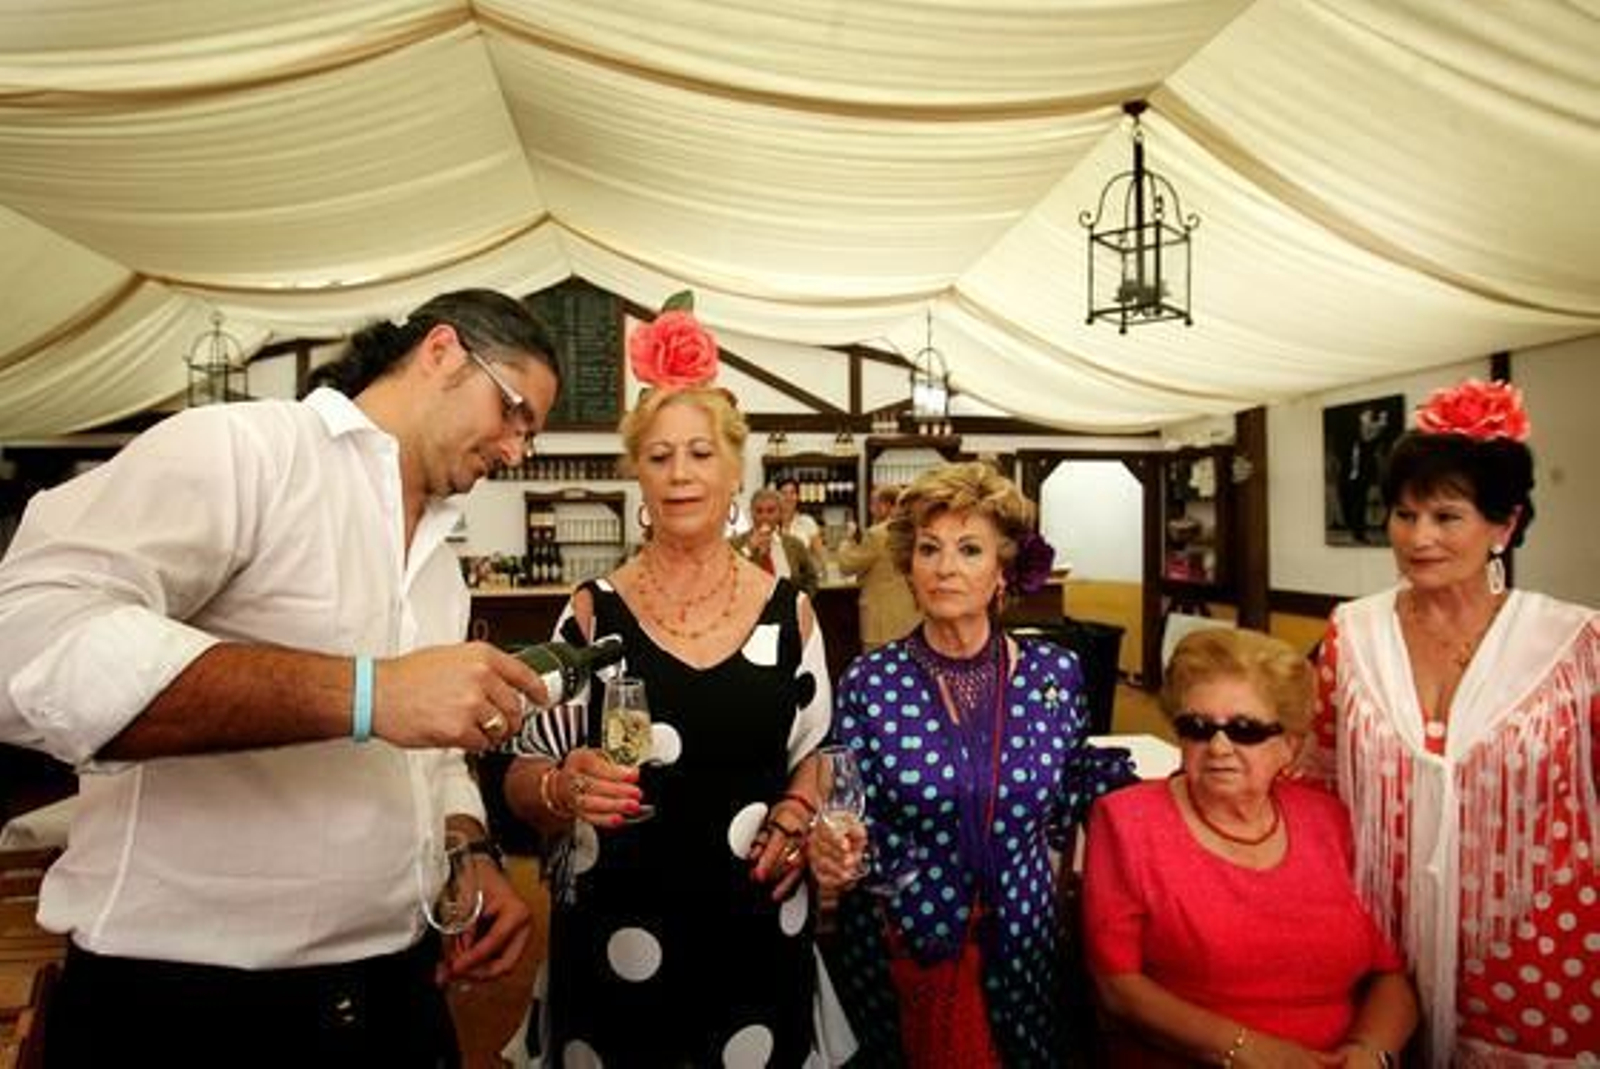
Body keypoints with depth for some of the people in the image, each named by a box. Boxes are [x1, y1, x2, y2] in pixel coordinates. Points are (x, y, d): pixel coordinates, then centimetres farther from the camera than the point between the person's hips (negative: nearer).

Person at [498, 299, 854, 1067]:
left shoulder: (787, 609, -1)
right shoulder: (594, 611, -7)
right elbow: (522, 777, -4)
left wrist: (794, 816, -7)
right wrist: (563, 787, -25)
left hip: (757, 934, 2)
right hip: (619, 934, -1)